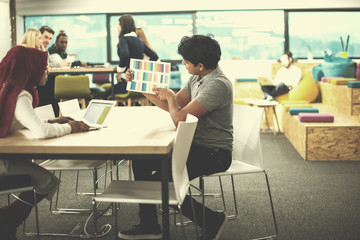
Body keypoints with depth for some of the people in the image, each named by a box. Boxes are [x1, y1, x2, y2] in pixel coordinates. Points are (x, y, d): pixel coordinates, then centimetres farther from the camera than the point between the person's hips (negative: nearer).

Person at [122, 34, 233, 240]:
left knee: (161, 180, -20)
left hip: (214, 154, -10)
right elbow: (172, 106, 17)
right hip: (196, 145, 10)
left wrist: (170, 96, -8)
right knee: (140, 161, 3)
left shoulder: (217, 84, -23)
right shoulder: (197, 79, 9)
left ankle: (212, 221, -2)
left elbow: (180, 118, -27)